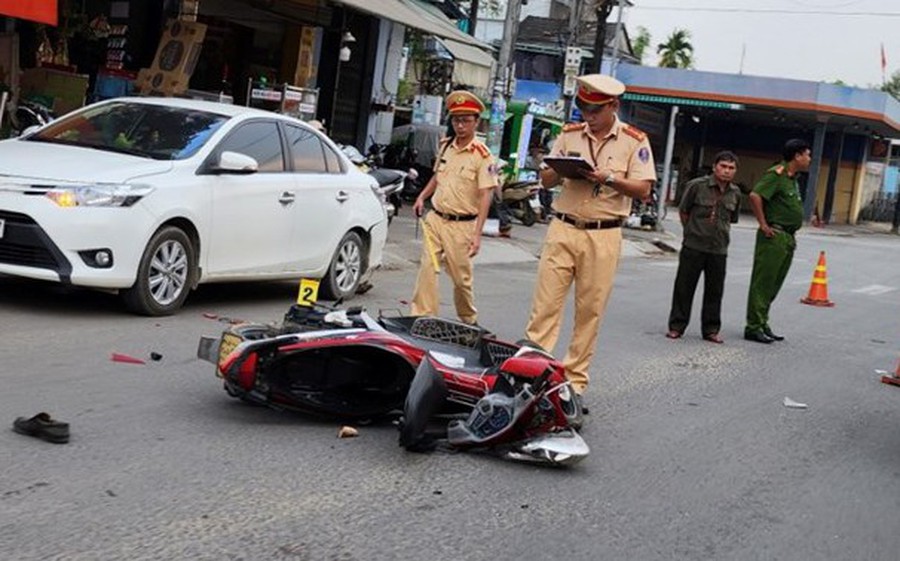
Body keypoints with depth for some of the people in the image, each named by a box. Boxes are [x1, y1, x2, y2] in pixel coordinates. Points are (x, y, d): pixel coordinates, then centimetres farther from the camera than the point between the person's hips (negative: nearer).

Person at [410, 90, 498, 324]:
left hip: (461, 225, -5)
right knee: (427, 269, -4)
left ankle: (469, 321, 25)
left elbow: (485, 196, -15)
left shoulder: (481, 155, -12)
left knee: (461, 278, 5)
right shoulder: (445, 146, 8)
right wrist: (422, 196, 10)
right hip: (435, 218, 5)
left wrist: (477, 234, -21)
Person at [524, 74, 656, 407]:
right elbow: (545, 180, 12)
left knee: (590, 311, 3)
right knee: (545, 303, -4)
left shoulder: (634, 141, 1)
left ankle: (575, 380, 11)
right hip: (563, 229, 2)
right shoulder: (569, 135, 9)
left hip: (603, 236, -2)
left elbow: (643, 189, -5)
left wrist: (609, 178, -18)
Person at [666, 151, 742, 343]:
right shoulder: (697, 185, -8)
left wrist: (721, 233, 13)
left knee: (715, 291, 7)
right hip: (693, 247, -3)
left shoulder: (735, 193, 5)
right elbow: (683, 211, 4)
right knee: (684, 287, 2)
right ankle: (676, 326, 12)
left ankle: (711, 329, 18)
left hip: (719, 249, 3)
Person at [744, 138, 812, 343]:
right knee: (762, 282, -6)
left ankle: (762, 324, 19)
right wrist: (763, 225, -20)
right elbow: (755, 196, -24)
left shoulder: (792, 178, 17)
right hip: (774, 236, -9)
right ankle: (754, 327, -3)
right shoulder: (776, 174, -12)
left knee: (773, 284, 12)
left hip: (788, 238, 9)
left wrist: (791, 235, 19)